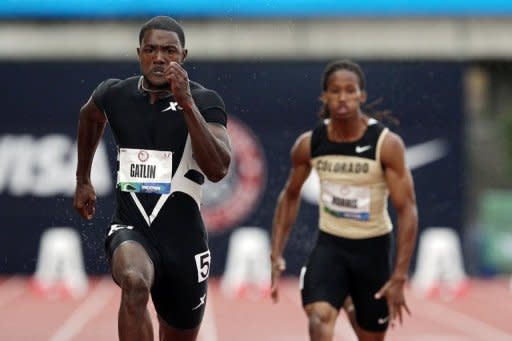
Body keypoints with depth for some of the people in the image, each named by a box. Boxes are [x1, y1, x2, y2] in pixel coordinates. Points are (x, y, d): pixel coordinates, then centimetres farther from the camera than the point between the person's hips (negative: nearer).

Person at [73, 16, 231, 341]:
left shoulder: (204, 102, -9)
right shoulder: (115, 95, 0)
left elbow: (218, 170, -25)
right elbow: (90, 116, 26)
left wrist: (187, 103, -29)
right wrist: (83, 181, 29)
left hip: (184, 238, 0)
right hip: (130, 228, 0)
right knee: (134, 283, -35)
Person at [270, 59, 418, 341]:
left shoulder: (386, 144, -16)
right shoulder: (309, 144, -6)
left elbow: (407, 209, -16)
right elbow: (290, 195, 11)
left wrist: (399, 277, -21)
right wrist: (277, 253, 5)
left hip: (372, 248, -1)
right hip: (329, 245, 1)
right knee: (319, 318, -26)